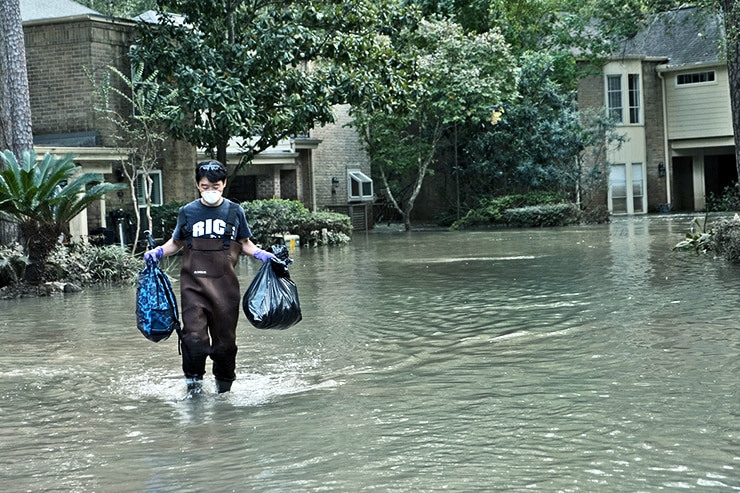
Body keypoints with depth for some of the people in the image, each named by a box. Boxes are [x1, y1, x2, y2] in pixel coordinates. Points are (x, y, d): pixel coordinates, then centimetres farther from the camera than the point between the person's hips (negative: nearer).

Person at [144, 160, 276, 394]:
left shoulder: (234, 212, 8)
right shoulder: (187, 212, 8)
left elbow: (245, 244, 17)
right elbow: (176, 243, 20)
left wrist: (263, 255, 1)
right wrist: (158, 252, 3)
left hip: (225, 284, 1)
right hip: (194, 283, 0)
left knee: (225, 339, 4)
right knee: (194, 335, -15)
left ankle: (223, 388, 20)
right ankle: (193, 382, 0)